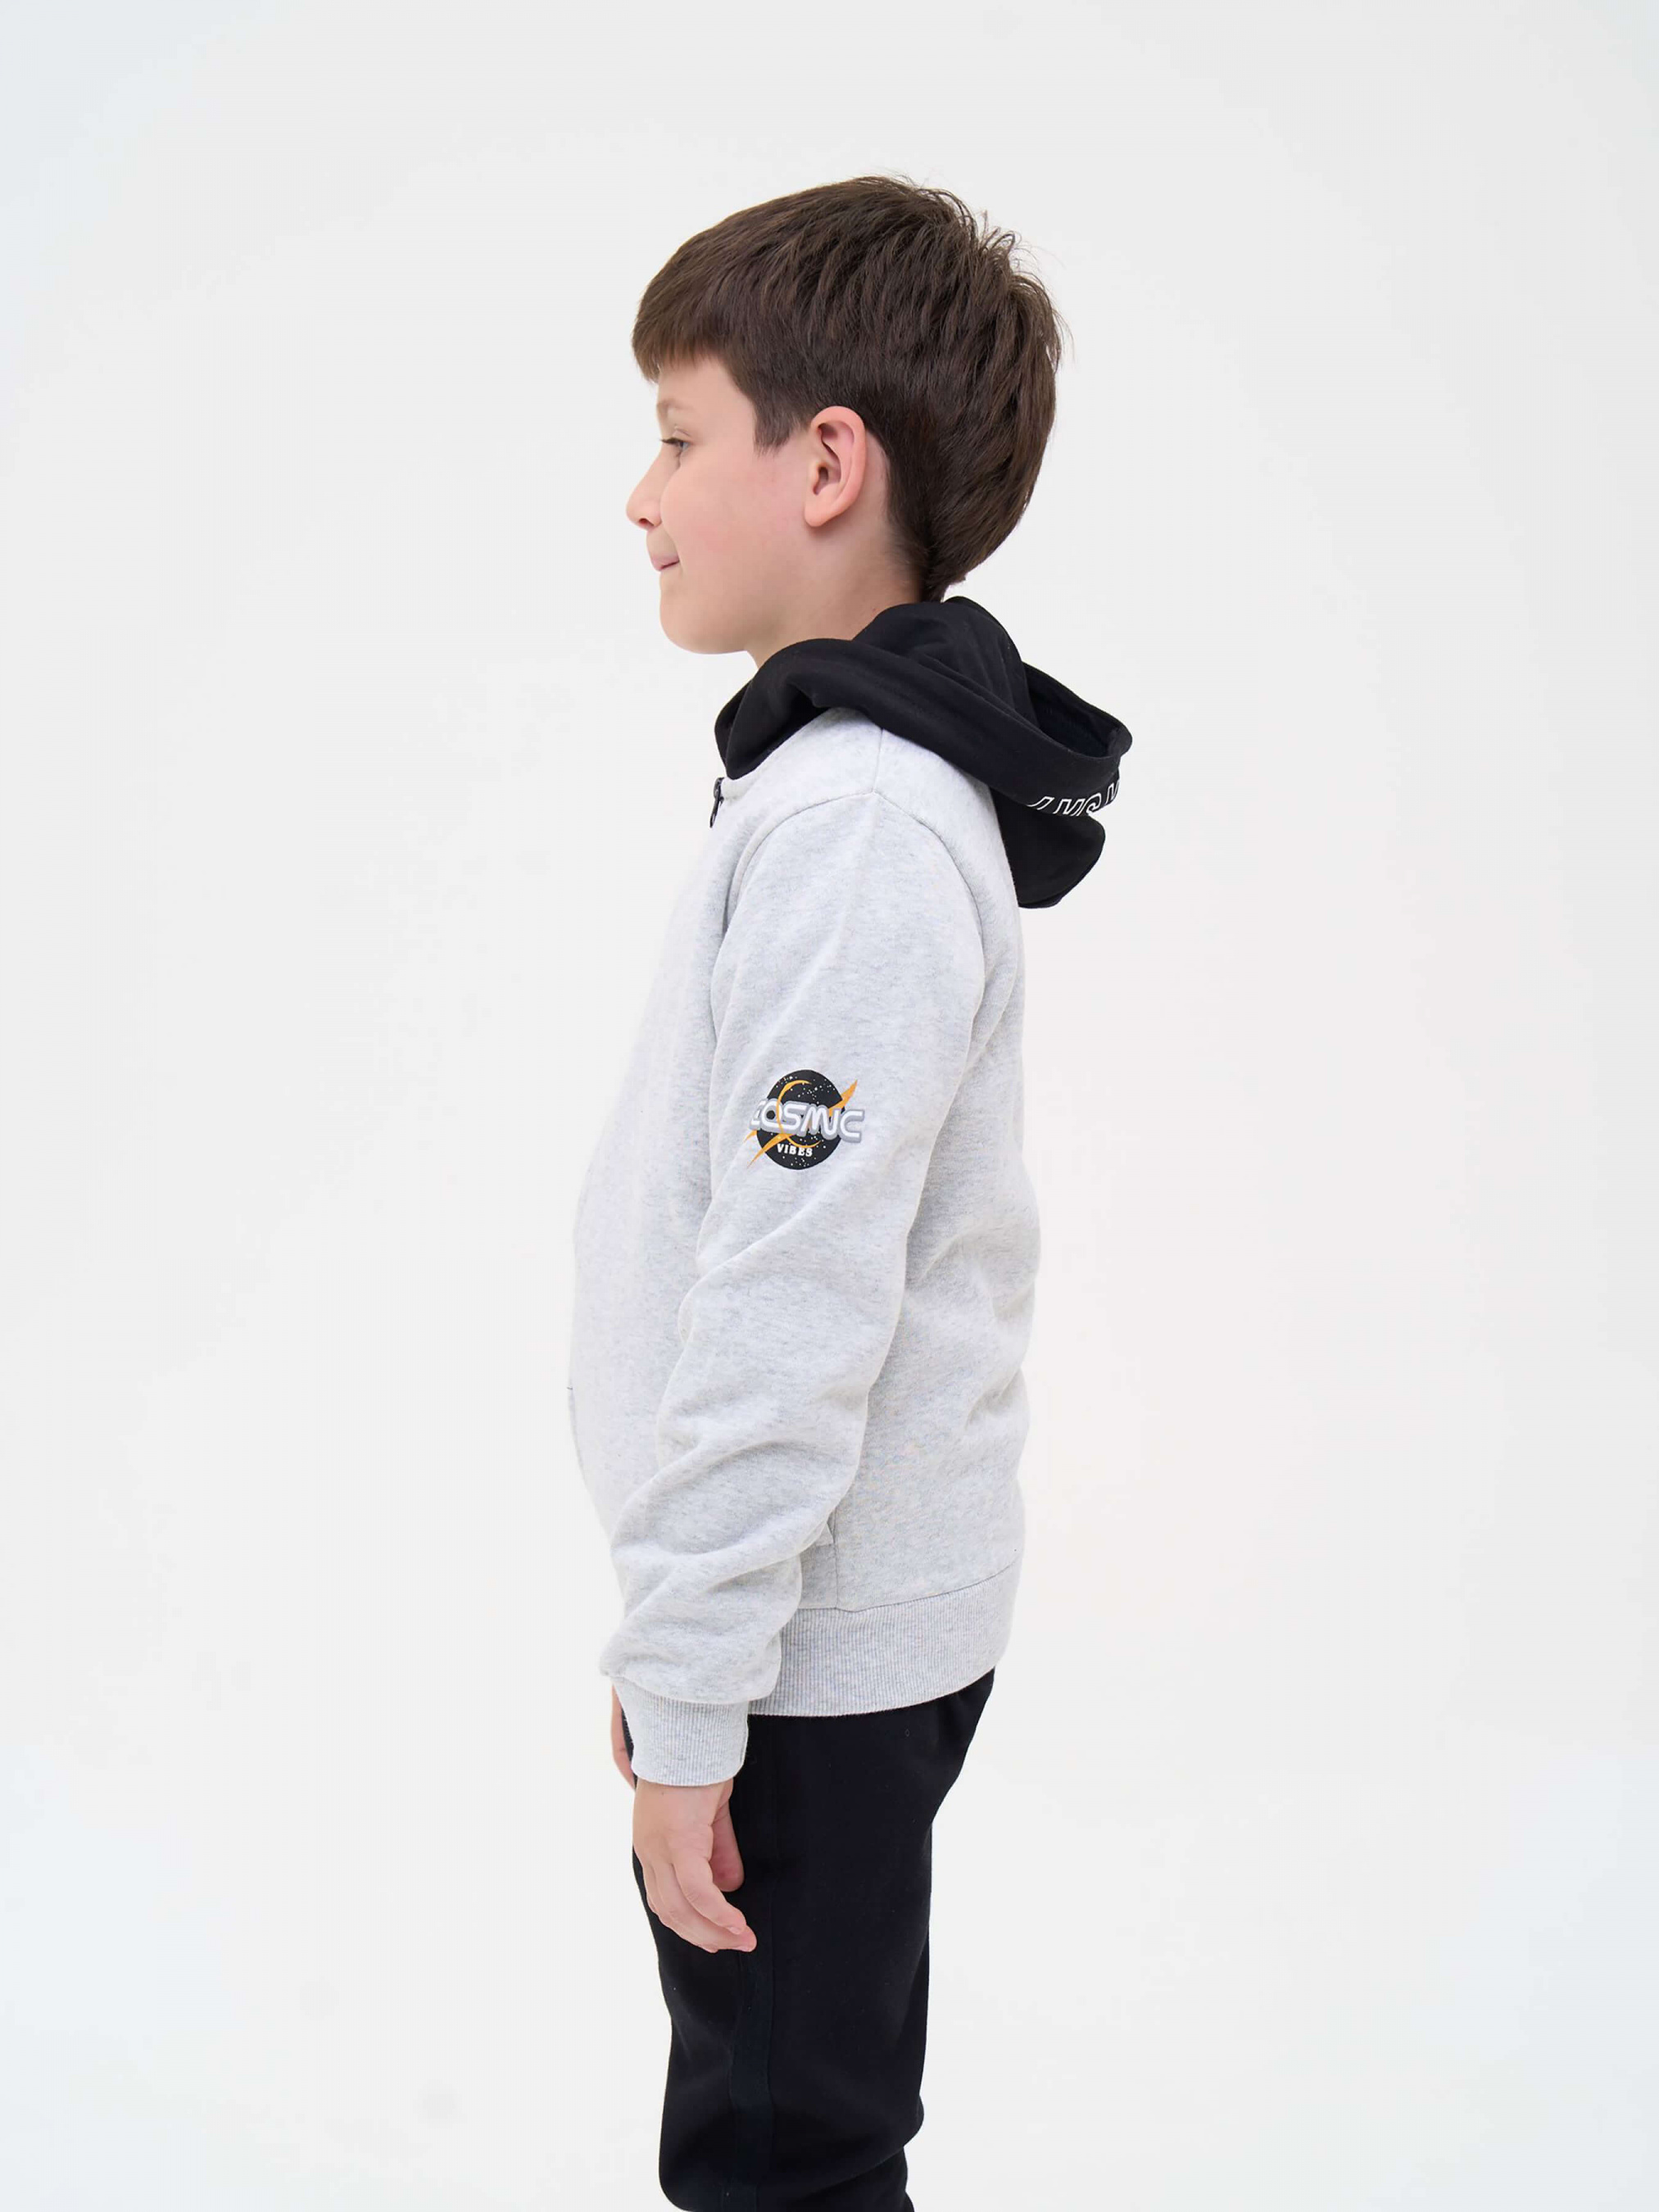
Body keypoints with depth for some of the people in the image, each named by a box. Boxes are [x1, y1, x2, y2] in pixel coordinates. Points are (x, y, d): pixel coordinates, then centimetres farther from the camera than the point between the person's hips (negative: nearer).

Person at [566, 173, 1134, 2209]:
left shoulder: (852, 827, -23)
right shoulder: (875, 782, 9)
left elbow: (790, 1312, -26)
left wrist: (688, 1701, -19)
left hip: (816, 1649, -9)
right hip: (841, 1611, 10)